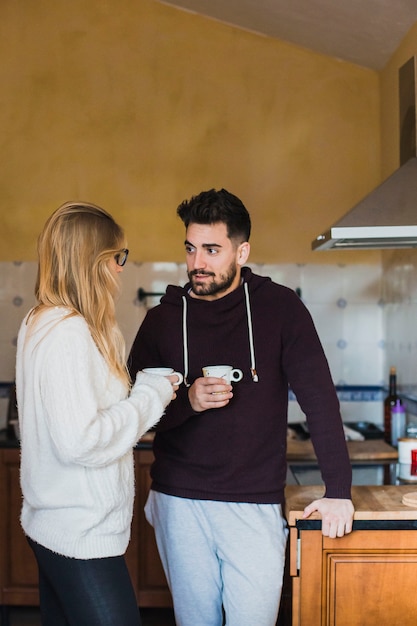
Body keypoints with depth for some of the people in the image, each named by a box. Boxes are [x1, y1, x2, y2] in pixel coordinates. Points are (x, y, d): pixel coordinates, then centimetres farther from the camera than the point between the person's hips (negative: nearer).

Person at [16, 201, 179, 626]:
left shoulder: (39, 322, 8)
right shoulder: (69, 334, -22)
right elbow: (79, 441, -27)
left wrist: (151, 388, 6)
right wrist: (151, 397, -16)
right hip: (81, 536, -10)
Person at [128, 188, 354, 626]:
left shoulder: (278, 307, -5)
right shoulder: (162, 319, 1)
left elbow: (319, 398, -6)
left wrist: (338, 491, -10)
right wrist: (187, 401, -17)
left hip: (256, 506, -2)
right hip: (180, 505, 2)